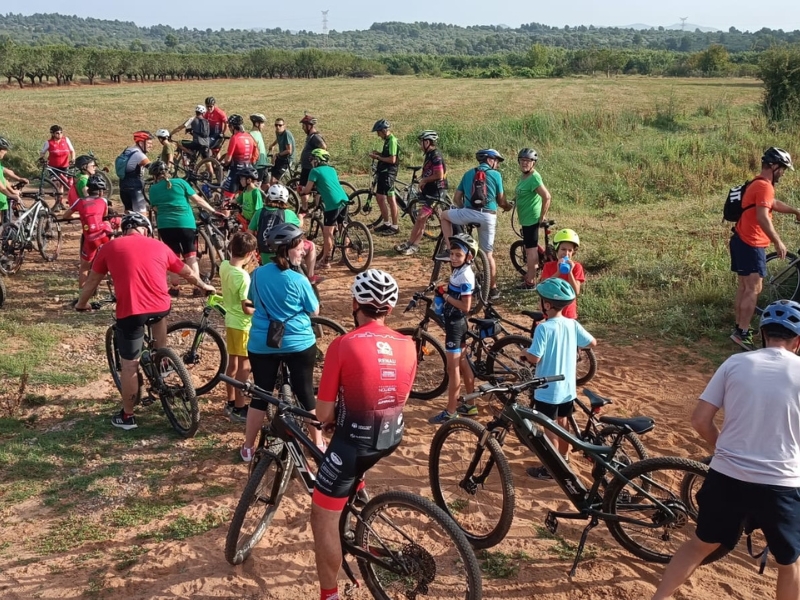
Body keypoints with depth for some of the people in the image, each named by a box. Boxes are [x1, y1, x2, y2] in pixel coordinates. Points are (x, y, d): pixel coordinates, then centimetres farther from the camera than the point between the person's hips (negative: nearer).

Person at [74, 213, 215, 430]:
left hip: (130, 311, -2)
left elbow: (93, 280, 18)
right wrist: (204, 286, 45)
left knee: (129, 365, 8)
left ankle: (127, 416, 19)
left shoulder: (110, 247, 9)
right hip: (161, 307, 2)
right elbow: (187, 272, 26)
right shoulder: (159, 246, 14)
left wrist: (81, 303, 35)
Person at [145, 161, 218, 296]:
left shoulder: (153, 189, 8)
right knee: (191, 256, 8)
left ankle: (174, 288, 11)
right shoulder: (180, 182, 4)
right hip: (186, 224, -1)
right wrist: (213, 211, 9)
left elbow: (156, 208, 14)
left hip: (165, 226, 1)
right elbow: (198, 200, 2)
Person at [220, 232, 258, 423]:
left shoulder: (224, 266, -3)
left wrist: (246, 265, 6)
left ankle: (231, 403, 29)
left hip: (230, 320, 8)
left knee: (233, 364, 18)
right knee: (244, 367, 3)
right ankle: (239, 409, 11)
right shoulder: (243, 277, -26)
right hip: (243, 324, -8)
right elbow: (247, 308, -24)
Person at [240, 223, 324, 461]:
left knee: (260, 395, 13)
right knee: (305, 393, 10)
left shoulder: (258, 274, -1)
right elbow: (314, 310, -2)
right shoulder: (299, 280, -14)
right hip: (299, 344, -3)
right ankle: (318, 444, 21)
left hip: (262, 344, 3)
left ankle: (247, 448, 21)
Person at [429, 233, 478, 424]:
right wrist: (444, 291, 4)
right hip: (456, 322, 10)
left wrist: (445, 295, -21)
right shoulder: (460, 271, 7)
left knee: (453, 368, -3)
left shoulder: (465, 276, -22)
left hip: (455, 324, -10)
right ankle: (470, 404, 28)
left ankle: (451, 412, 5)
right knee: (463, 363, 17)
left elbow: (465, 307, -25)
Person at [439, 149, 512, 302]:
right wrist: (508, 206, 35)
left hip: (469, 213, 0)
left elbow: (456, 199, 19)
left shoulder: (468, 174, 19)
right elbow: (501, 200, 13)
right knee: (488, 253, 11)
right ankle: (493, 289, 15)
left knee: (445, 215, 28)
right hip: (489, 217, 0)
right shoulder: (495, 175, 10)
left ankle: (451, 251, 15)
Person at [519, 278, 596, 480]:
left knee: (549, 428, 7)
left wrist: (524, 353, -4)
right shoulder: (572, 324, -4)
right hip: (567, 388, 6)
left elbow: (535, 358, -25)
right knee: (562, 423, 22)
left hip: (547, 390, -6)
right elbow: (592, 342, 8)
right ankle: (564, 459, 36)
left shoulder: (544, 328, -22)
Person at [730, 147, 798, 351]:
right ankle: (742, 332, -8)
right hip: (751, 245, -10)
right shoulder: (764, 186, -17)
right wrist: (778, 242, -24)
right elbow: (763, 218, -27)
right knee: (754, 289, -8)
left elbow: (773, 204, 35)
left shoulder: (758, 184, 16)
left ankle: (739, 328, 20)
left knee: (744, 287, 14)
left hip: (741, 241, 10)